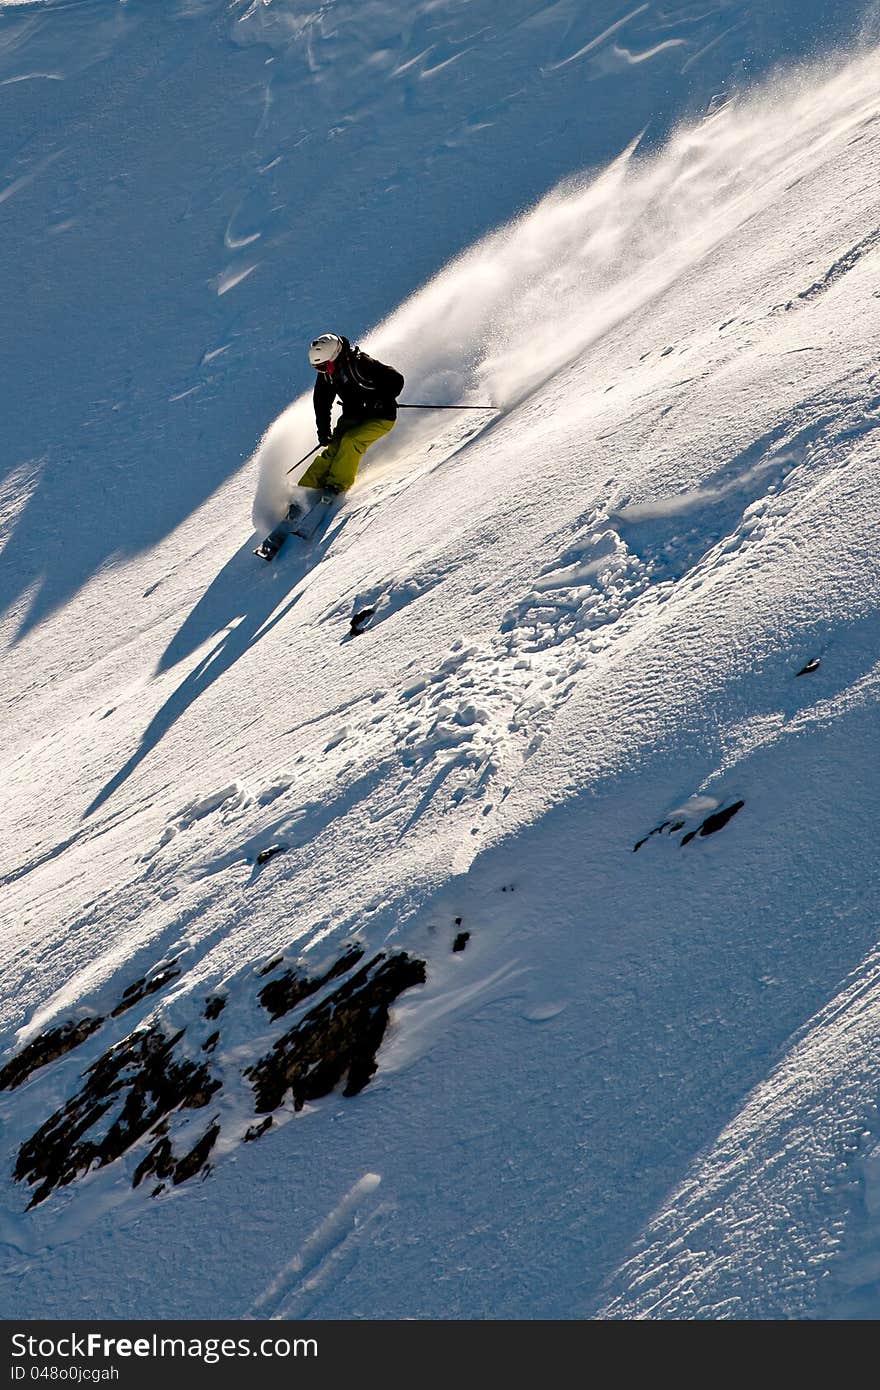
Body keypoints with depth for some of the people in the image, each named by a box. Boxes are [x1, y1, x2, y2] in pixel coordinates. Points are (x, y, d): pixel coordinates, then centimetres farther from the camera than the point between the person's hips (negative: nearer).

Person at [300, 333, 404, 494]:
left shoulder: (361, 365, -27)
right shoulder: (325, 374, -6)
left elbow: (396, 380, -25)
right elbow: (321, 403, 7)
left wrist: (379, 401, -34)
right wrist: (323, 430, -1)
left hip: (381, 417, -6)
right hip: (353, 416, 6)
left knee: (351, 440, -27)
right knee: (334, 446, -11)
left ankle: (338, 484, -16)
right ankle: (306, 487, -9)